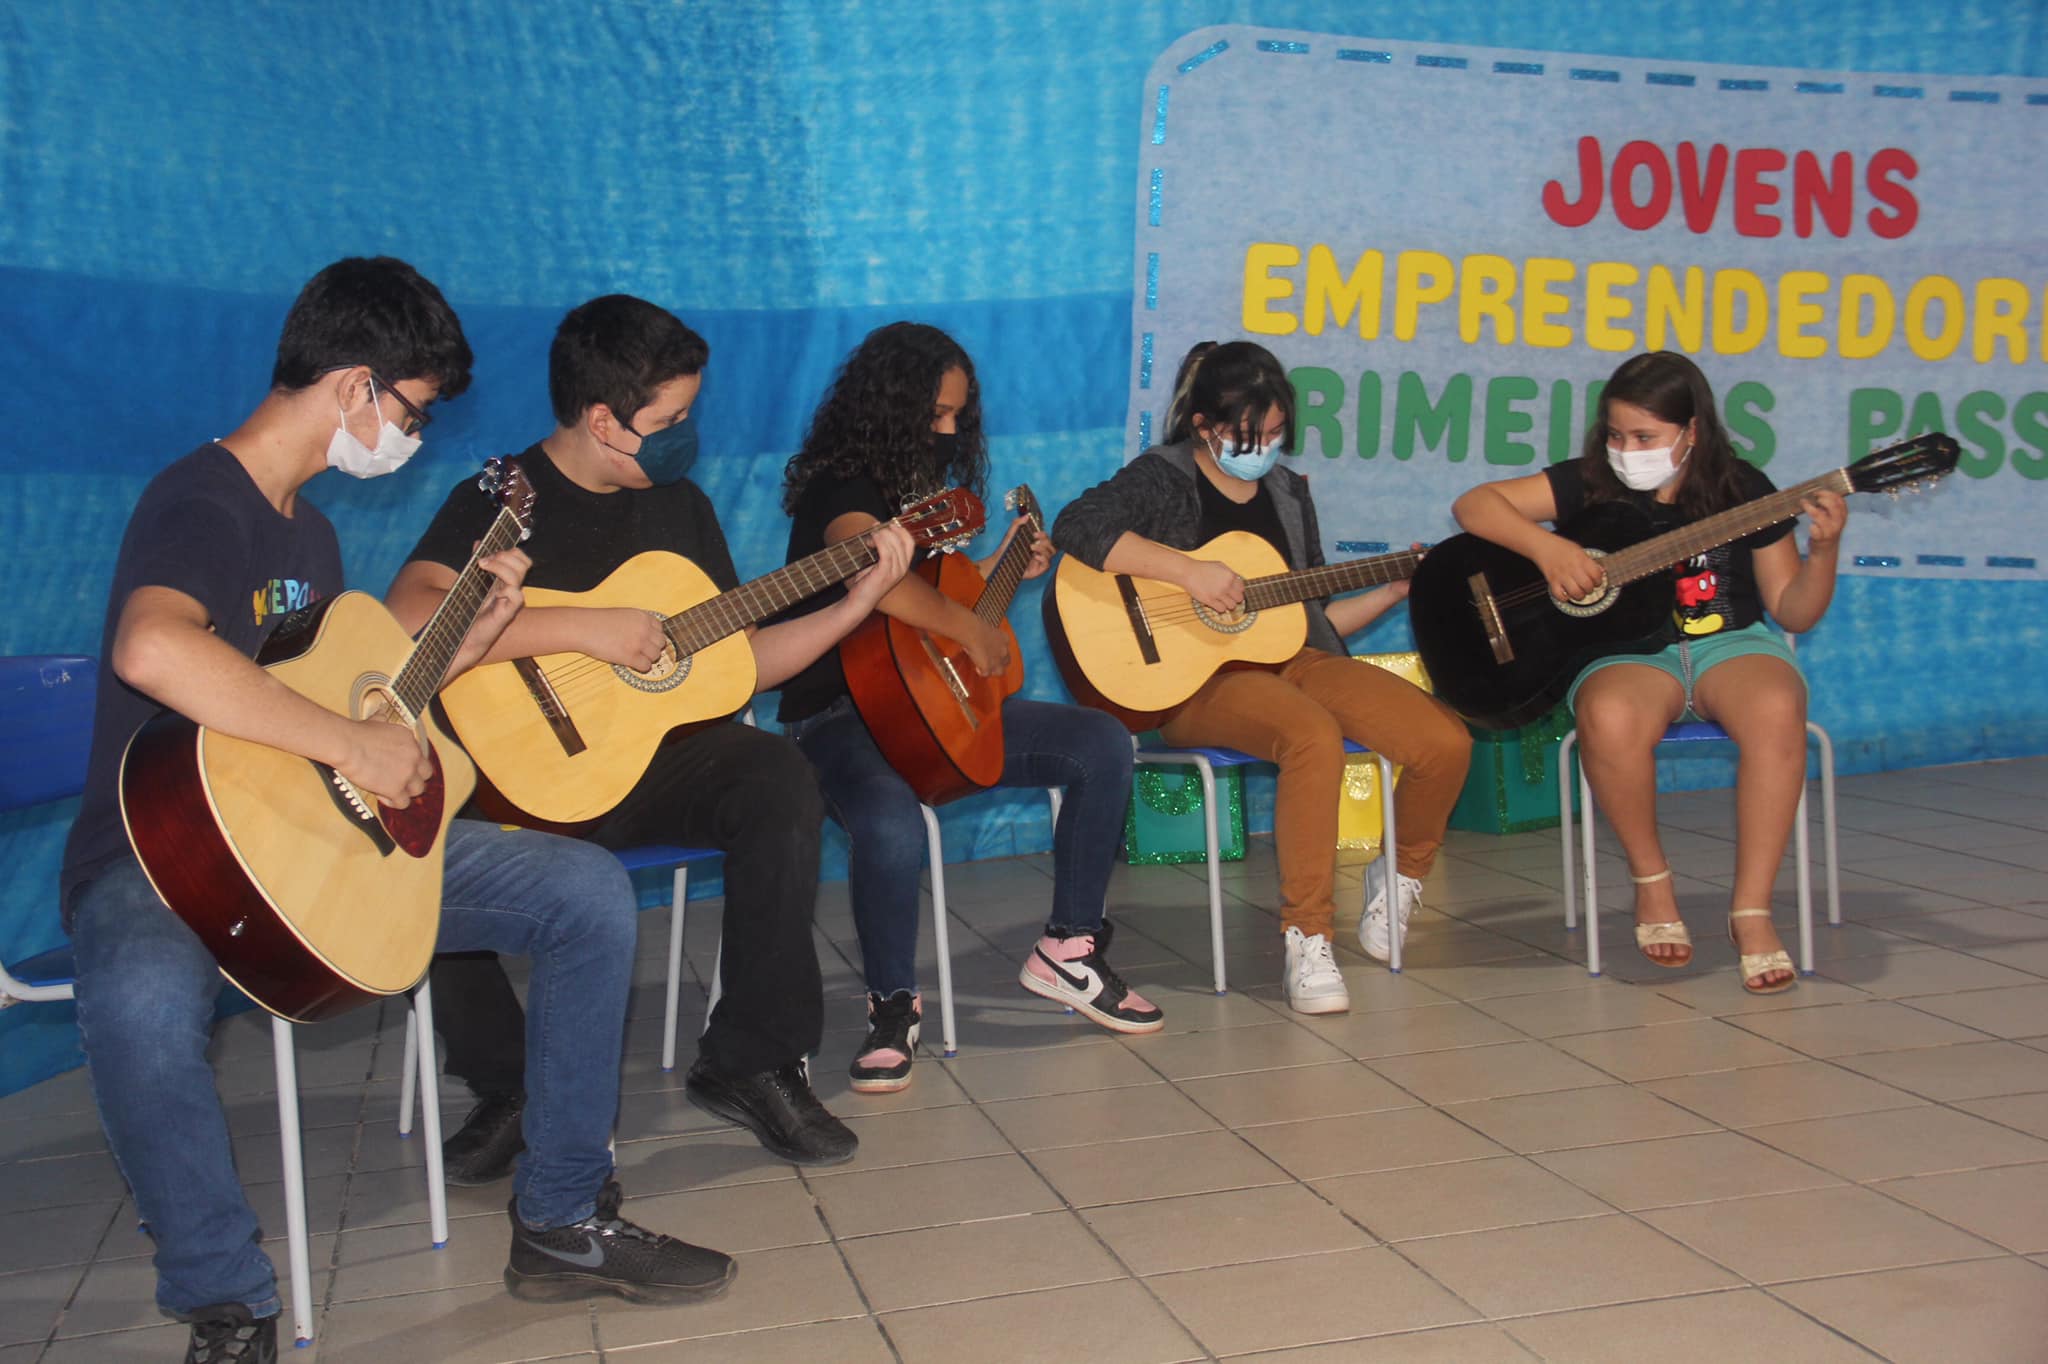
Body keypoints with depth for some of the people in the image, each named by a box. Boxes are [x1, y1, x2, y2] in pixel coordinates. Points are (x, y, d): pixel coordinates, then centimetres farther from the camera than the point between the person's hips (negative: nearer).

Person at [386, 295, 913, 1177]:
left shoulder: (679, 503, 12)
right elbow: (407, 623, -25)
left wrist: (858, 602, 4)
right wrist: (583, 628, -26)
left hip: (658, 757, 4)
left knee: (777, 775, -27)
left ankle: (752, 1064, -14)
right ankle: (505, 1088, -8)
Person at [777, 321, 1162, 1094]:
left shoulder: (916, 486, 15)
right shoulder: (842, 487, -14)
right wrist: (973, 631, -26)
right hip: (842, 714, -9)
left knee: (1103, 746, -4)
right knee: (891, 827, -41)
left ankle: (1069, 950, 4)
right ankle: (894, 1003, -13)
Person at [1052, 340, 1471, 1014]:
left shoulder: (1287, 491, 18)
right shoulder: (1162, 479, -1)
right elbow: (1075, 527, -22)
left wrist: (1395, 590, 11)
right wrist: (1189, 570, -24)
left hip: (1290, 657, 6)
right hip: (1197, 677, -6)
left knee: (1446, 741, -15)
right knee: (1315, 736, -38)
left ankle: (1398, 884, 13)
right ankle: (1306, 941, -28)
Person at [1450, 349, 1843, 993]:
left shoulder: (1742, 490, 1)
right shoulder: (1591, 483, 0)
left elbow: (1793, 611, 5)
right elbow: (1474, 504, -7)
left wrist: (1823, 548, -14)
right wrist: (1546, 546, -22)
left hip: (1731, 642, 1)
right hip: (1629, 649, -1)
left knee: (1777, 711, -36)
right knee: (1611, 718, -38)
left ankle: (1751, 909, -23)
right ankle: (1651, 881, -13)